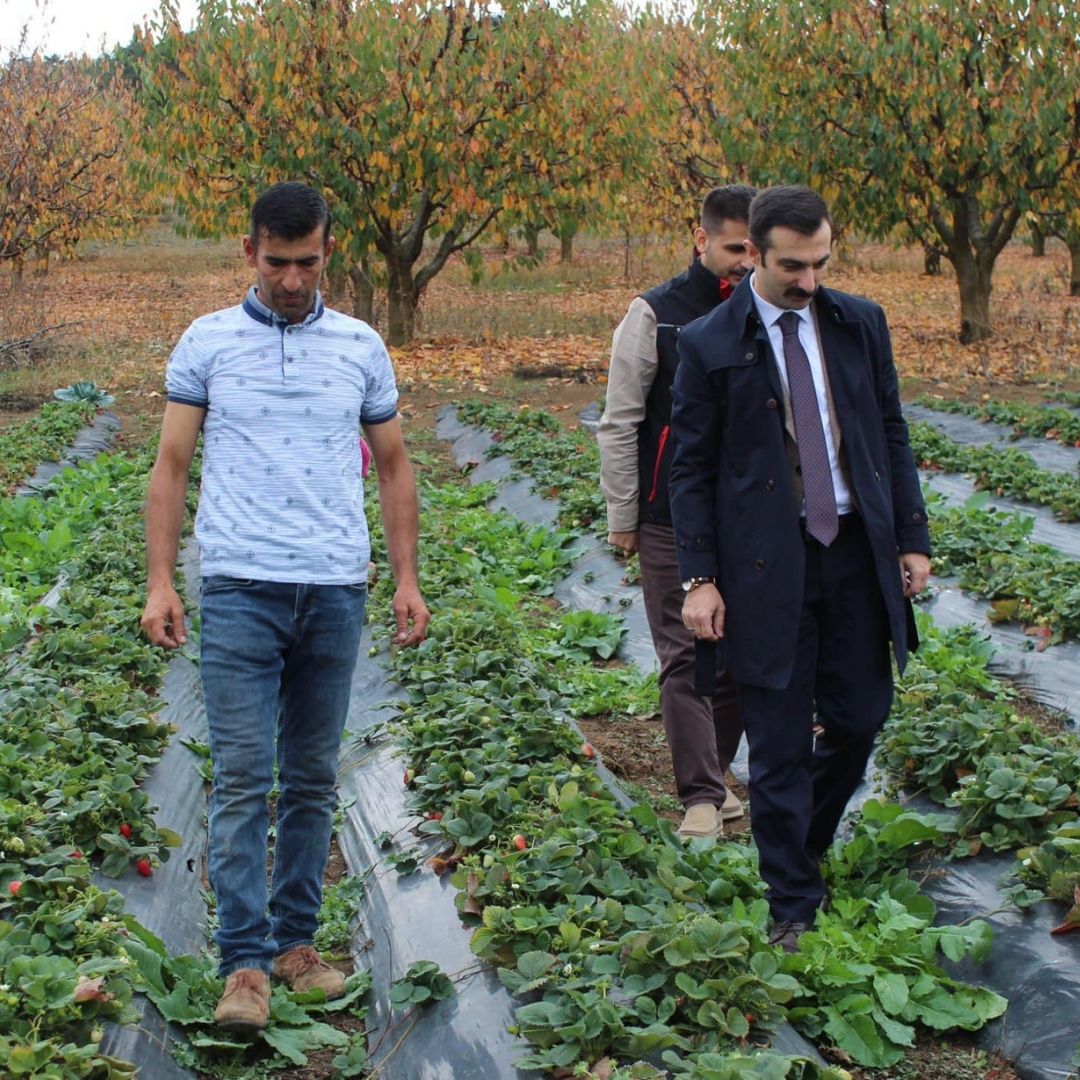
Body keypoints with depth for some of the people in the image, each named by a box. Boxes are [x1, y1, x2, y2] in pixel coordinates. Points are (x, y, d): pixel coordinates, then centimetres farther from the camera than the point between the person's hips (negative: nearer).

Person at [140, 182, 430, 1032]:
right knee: (243, 777, -5)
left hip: (336, 591, 2)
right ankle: (245, 963, -2)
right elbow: (171, 466, 3)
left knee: (313, 779, 9)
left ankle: (296, 939, 21)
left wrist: (408, 579, 6)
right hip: (240, 588, -2)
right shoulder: (207, 342, 3)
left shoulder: (362, 348, 8)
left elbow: (394, 467, 13)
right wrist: (160, 581, -4)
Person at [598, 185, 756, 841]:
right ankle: (702, 795, 0)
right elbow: (620, 424, -1)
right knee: (685, 655, -4)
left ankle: (714, 770, 24)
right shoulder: (657, 315, -4)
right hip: (674, 521, -3)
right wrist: (622, 517, -3)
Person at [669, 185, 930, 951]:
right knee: (780, 745, 2)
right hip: (767, 565, -3)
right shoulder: (710, 345, -4)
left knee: (860, 718, 9)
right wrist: (699, 578, -7)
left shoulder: (861, 325, 6)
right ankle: (795, 903, 15)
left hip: (856, 551, 4)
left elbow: (892, 437, 11)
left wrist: (912, 538, 7)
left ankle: (805, 845, 35)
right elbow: (692, 469, -2)